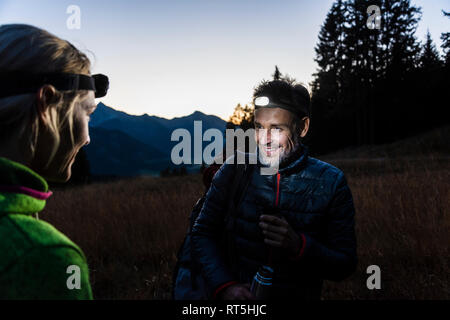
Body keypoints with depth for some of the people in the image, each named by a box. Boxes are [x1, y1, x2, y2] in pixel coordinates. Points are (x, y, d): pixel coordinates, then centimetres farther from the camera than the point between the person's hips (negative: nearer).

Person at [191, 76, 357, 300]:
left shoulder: (330, 182, -6)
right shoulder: (235, 169, -4)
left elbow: (345, 266, -5)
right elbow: (203, 234, 0)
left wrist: (298, 245, -21)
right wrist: (224, 286, -13)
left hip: (300, 295, 0)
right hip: (238, 294, 1)